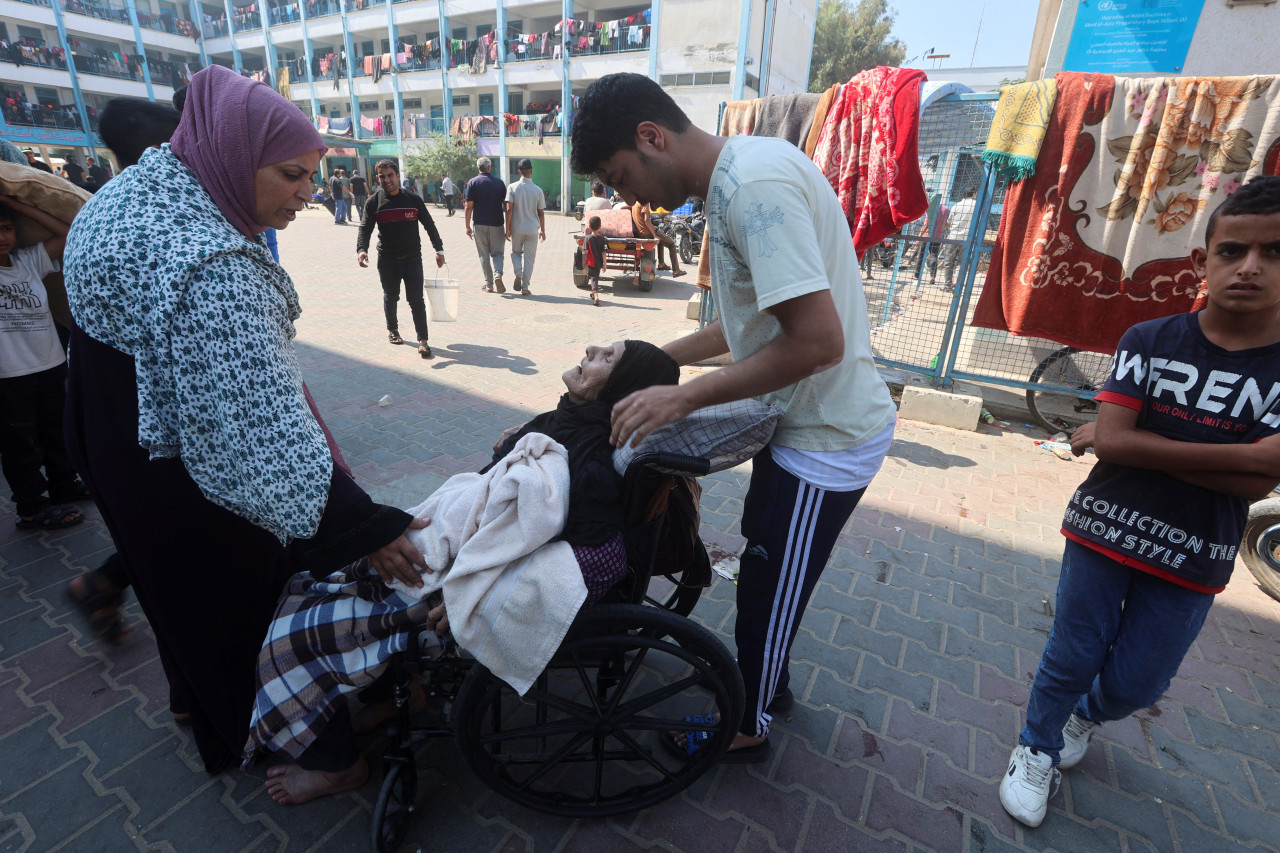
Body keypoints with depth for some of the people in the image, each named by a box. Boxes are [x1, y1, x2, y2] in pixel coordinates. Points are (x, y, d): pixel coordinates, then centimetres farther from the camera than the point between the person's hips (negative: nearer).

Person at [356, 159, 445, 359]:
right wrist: (361, 249, -23)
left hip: (412, 257, -1)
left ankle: (423, 340, -7)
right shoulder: (373, 203, 0)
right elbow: (365, 229, -5)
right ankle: (392, 329, 36)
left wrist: (439, 249, 7)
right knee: (390, 297, 14)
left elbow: (429, 225, 8)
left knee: (416, 299, -7)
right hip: (387, 258, 1)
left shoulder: (413, 200, 1)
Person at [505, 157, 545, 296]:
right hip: (532, 229, 0)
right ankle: (525, 287, 4)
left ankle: (518, 273, -5)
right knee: (529, 258, 6)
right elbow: (541, 213, 3)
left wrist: (508, 228, -3)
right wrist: (543, 230, 13)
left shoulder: (512, 187, -4)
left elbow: (509, 209, -9)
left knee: (516, 252, 21)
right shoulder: (538, 190, -1)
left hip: (517, 228, 0)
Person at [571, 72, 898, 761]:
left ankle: (747, 727, 37)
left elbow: (817, 339, -30)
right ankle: (767, 684, 49)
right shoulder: (734, 180, 8)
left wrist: (685, 396, -23)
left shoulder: (754, 180, -24)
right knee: (762, 571, 23)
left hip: (827, 435, -9)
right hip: (800, 420, 9)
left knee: (768, 588, 10)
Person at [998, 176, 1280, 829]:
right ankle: (1038, 750, 36)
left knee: (1135, 684, 17)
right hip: (1103, 533, -1)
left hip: (1191, 562, 1)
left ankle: (1087, 715, 50)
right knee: (1070, 660, 12)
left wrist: (1138, 442, -19)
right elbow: (1111, 438, -17)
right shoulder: (1150, 341, -8)